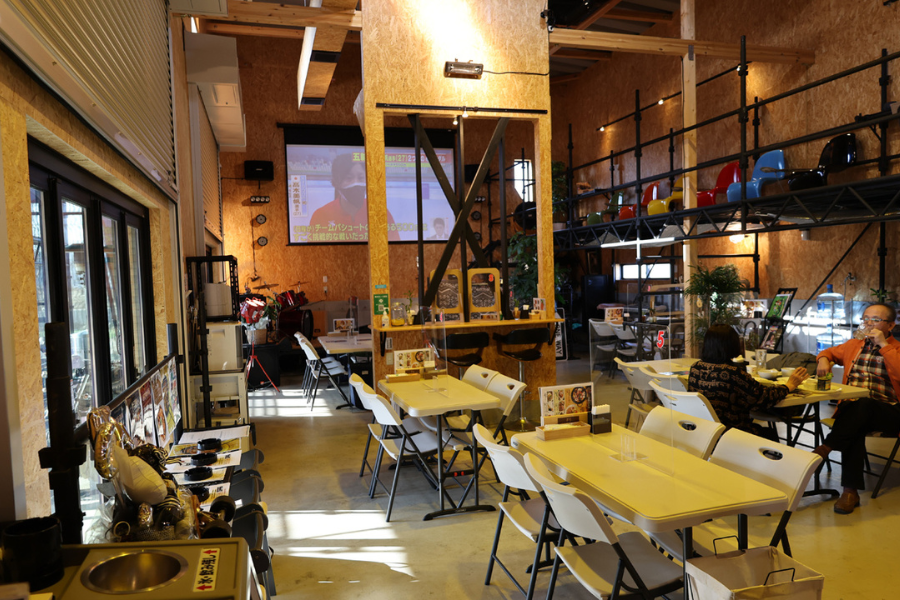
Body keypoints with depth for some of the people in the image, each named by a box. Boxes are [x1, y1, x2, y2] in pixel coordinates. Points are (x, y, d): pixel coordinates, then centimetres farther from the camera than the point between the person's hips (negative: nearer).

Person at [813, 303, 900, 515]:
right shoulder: (854, 345, 19)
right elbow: (830, 352, 35)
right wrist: (823, 359, 10)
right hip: (851, 408, 3)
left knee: (863, 405, -38)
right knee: (855, 428, -32)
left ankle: (826, 448, -35)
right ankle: (850, 490, -32)